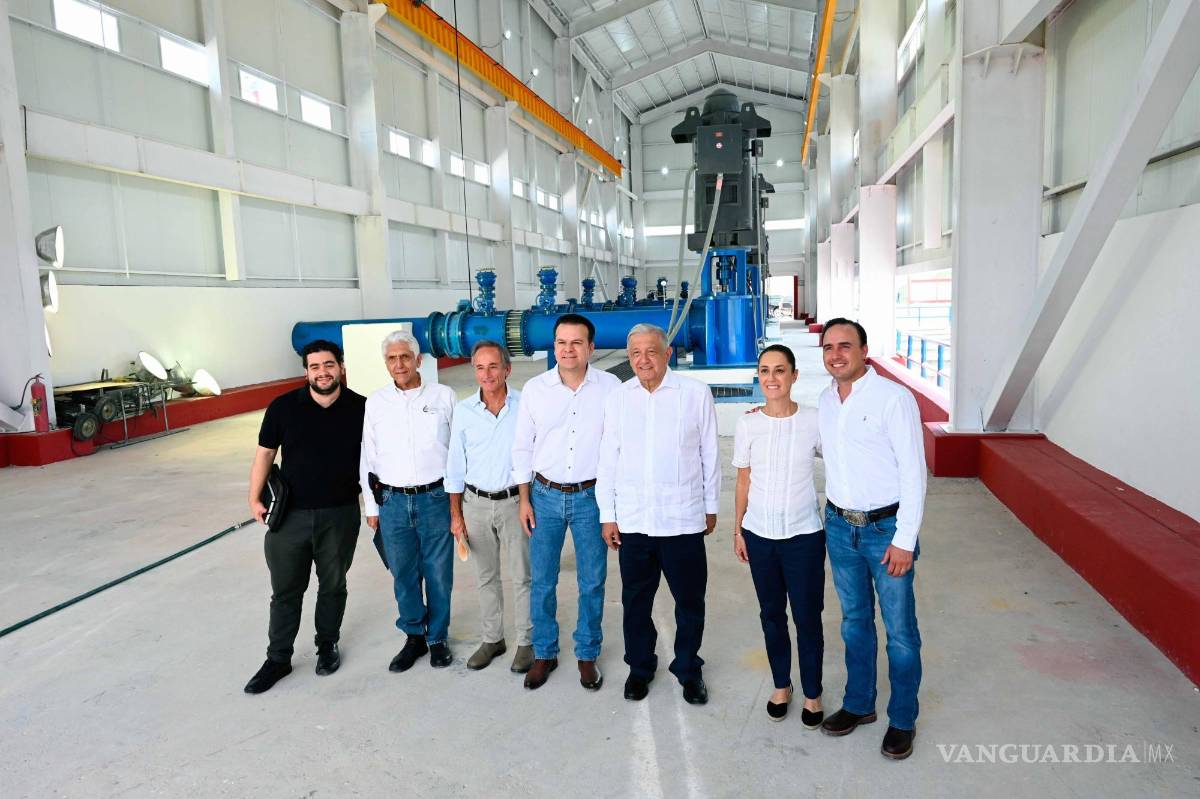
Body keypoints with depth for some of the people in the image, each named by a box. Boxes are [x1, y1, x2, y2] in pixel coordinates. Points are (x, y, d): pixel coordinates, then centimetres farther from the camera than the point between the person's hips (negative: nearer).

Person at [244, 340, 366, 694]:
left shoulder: (361, 408, -6)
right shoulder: (283, 407, -6)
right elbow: (265, 453, 3)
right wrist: (255, 499, -1)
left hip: (340, 515, 0)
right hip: (291, 514, 0)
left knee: (333, 585, 16)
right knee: (285, 590, 10)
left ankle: (327, 645, 36)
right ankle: (278, 658, 25)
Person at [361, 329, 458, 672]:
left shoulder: (443, 396, -1)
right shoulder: (375, 402, 4)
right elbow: (368, 457, 9)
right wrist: (372, 507, 9)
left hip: (435, 499, -2)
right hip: (392, 502, 2)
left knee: (439, 574, 7)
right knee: (404, 575, 11)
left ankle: (437, 638, 26)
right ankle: (414, 637, 29)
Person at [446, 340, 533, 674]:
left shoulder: (525, 406, -9)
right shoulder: (463, 410, -2)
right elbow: (455, 465, 4)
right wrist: (456, 515, 4)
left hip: (515, 501, -2)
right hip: (476, 503, 3)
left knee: (523, 576, 6)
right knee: (486, 576, 15)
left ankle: (526, 641, 23)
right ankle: (492, 639, 30)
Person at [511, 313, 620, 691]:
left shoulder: (610, 387, -7)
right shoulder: (534, 388, -3)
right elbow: (522, 446, 4)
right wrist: (524, 499, 3)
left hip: (591, 497, -1)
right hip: (545, 495, 1)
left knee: (592, 582, 9)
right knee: (542, 581, 10)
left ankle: (587, 654, 29)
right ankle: (544, 653, 29)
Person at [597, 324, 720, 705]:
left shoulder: (696, 393, -4)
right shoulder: (618, 398, 2)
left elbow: (709, 454, 3)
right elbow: (608, 459, 5)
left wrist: (711, 506, 6)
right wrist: (607, 515, 5)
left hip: (683, 518, -2)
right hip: (632, 520, 2)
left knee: (690, 601, 10)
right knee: (635, 600, 14)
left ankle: (688, 670, 31)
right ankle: (640, 667, 34)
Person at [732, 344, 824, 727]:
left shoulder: (814, 421, -8)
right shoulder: (748, 425, -3)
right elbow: (744, 482, 5)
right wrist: (738, 530, 6)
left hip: (804, 534, -2)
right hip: (760, 534, 2)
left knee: (807, 616, 6)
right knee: (771, 613, 15)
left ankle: (812, 694, 27)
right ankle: (781, 685, 35)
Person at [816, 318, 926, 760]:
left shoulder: (893, 397, -15)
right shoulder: (824, 401, 5)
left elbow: (913, 471, -14)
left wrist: (905, 539, -16)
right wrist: (830, 516, 11)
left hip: (886, 527, -5)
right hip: (839, 526, 5)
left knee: (900, 629, 6)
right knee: (854, 620, 18)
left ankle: (903, 720, 24)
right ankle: (858, 704, 34)